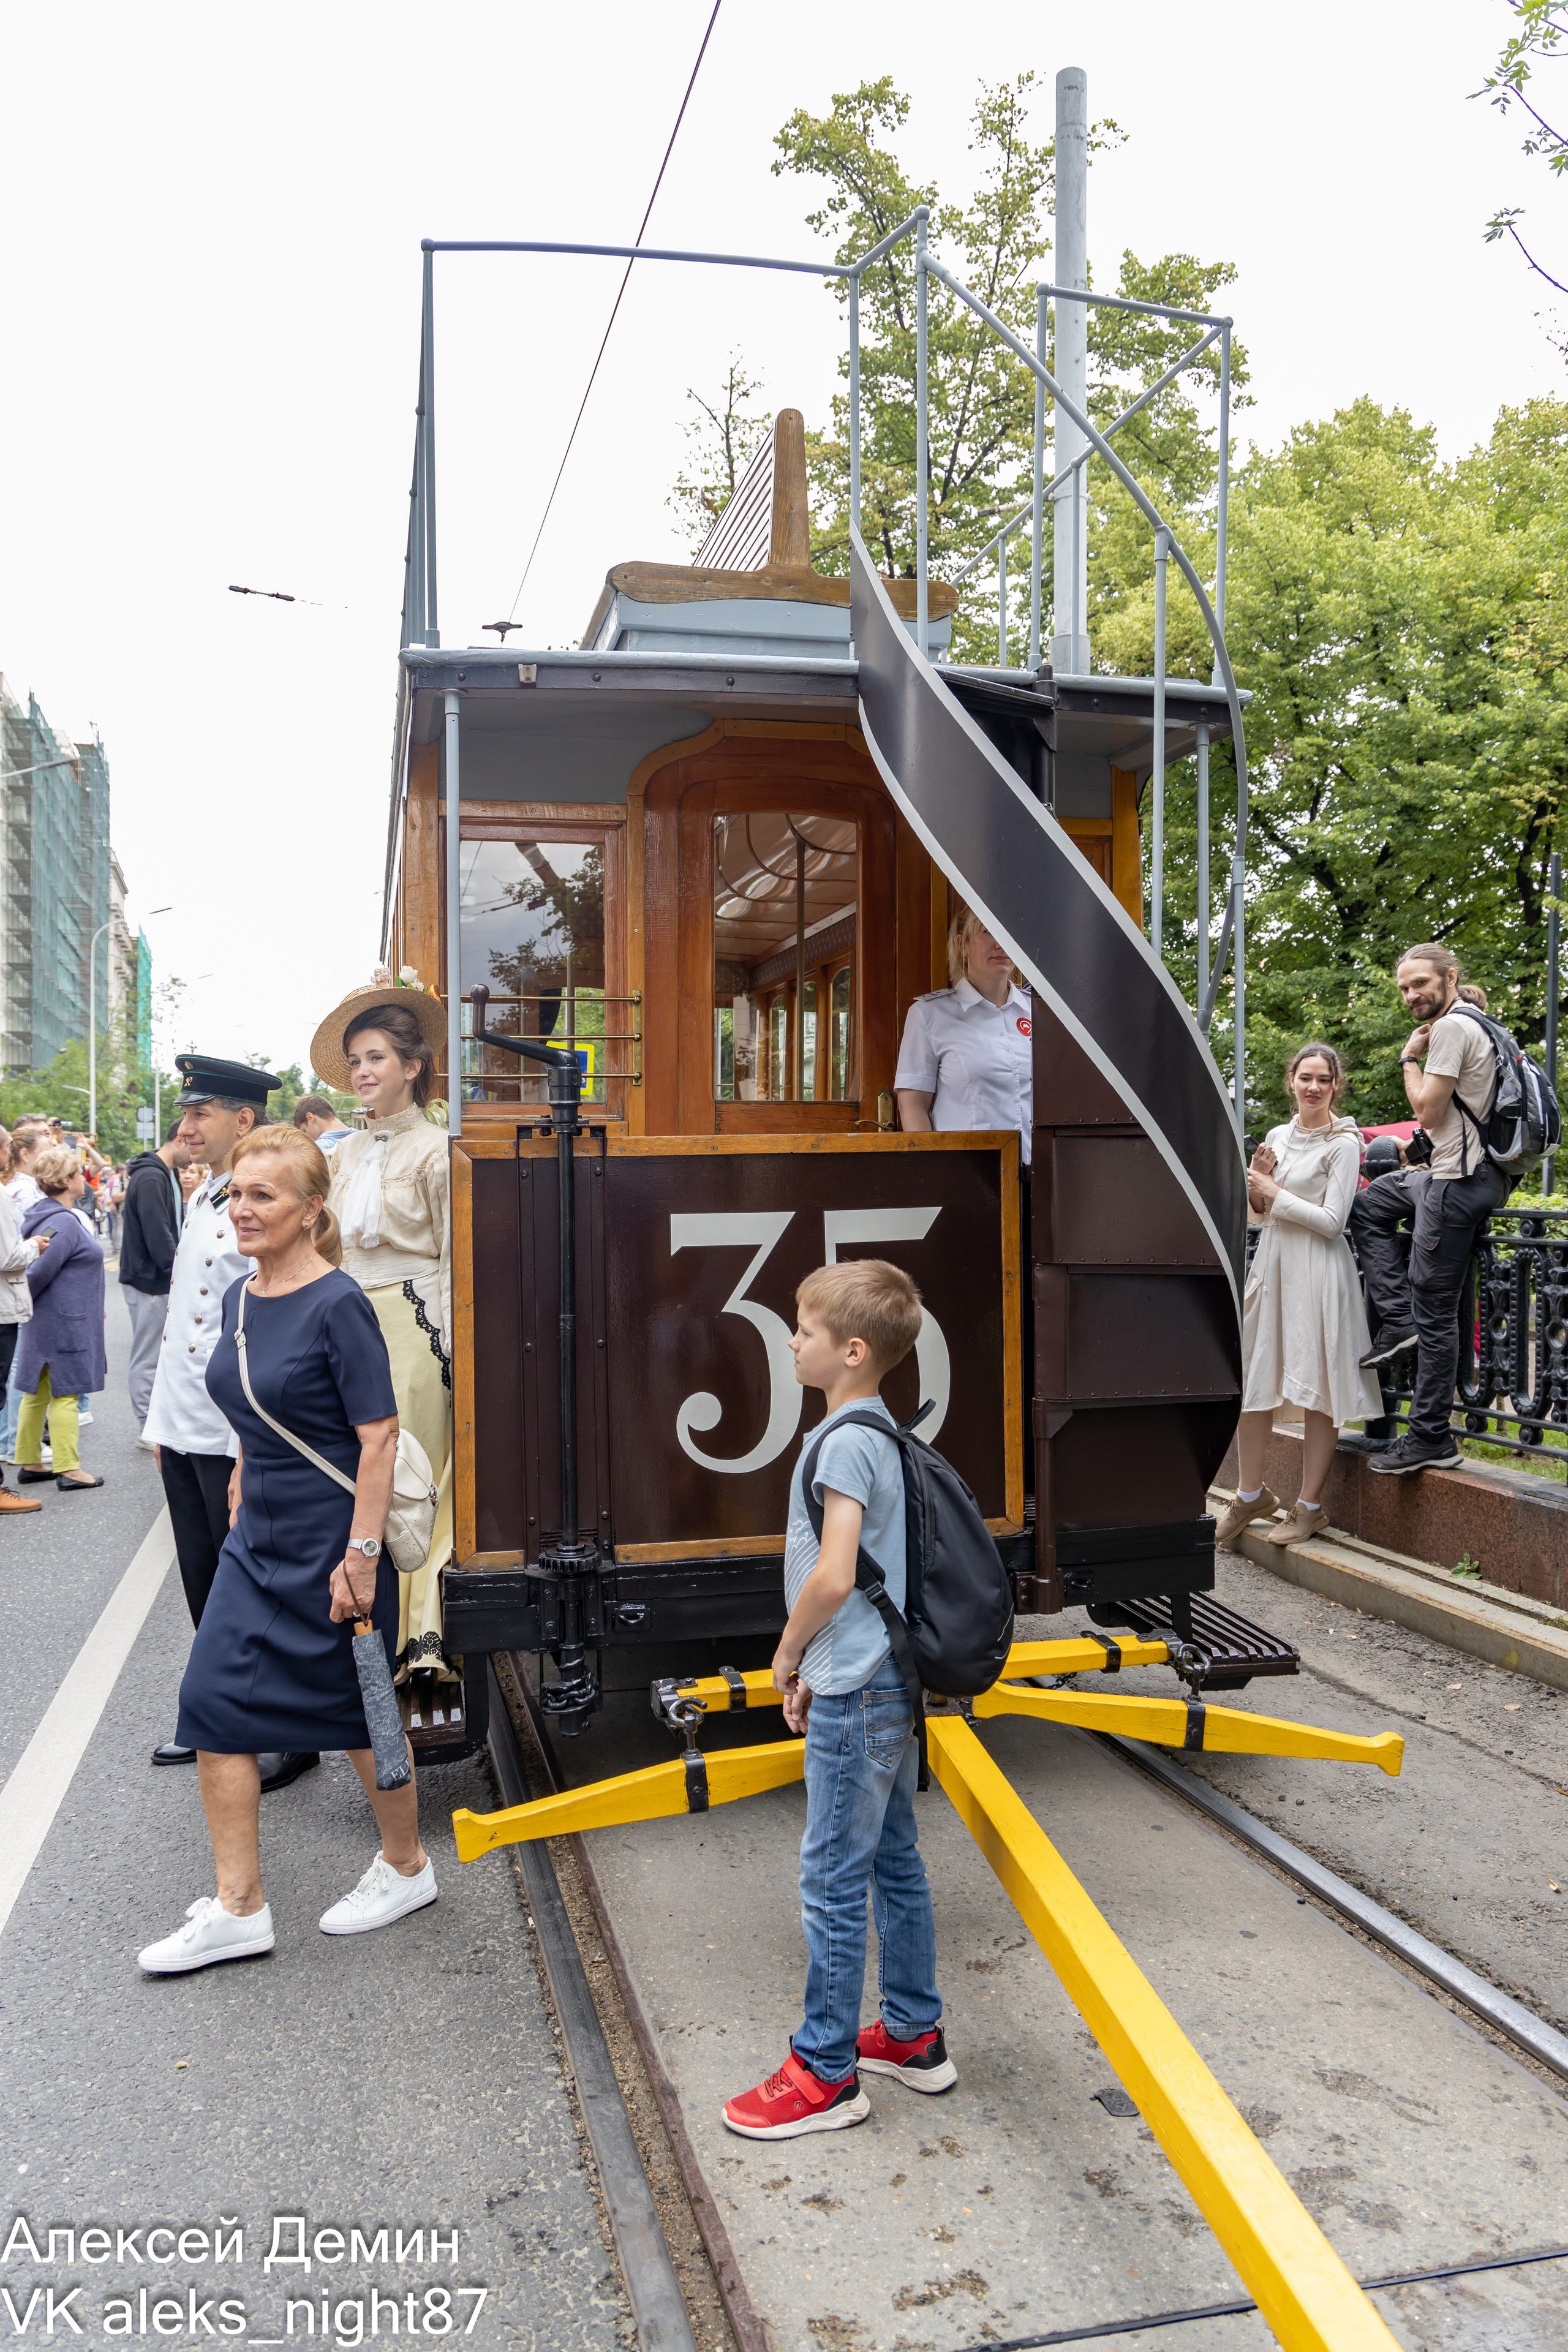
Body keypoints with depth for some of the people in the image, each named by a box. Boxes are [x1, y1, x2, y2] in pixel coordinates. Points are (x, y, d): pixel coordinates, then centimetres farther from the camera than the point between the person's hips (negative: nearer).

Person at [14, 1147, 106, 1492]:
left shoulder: (45, 1214, 11)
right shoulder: (64, 1224, -21)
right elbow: (38, 1273, -21)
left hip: (45, 1322, 10)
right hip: (64, 1322, -10)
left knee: (37, 1392, 14)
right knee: (65, 1393, -3)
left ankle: (29, 1463, 22)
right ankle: (68, 1470, 3)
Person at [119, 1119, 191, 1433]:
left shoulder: (168, 1175, 13)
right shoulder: (151, 1178, -19)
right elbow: (158, 1237, -23)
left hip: (161, 1280, 10)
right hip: (150, 1281, -10)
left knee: (160, 1353, 14)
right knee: (148, 1357, -1)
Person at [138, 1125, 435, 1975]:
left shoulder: (337, 1306, -18)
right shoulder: (240, 1298, 5)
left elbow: (379, 1437, -20)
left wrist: (361, 1557, -22)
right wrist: (240, 1507, 17)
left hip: (331, 1545, -7)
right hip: (257, 1542, 7)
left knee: (357, 1711, 8)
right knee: (213, 1698, 3)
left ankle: (406, 1868, 31)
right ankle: (238, 1908, 15)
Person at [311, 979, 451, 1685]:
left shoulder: (433, 1149, -5)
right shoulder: (347, 1153, 15)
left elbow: (452, 1257, -7)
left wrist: (447, 1347, -10)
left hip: (411, 1325, -6)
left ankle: (415, 1634, 4)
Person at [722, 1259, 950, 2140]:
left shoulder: (845, 1442, -19)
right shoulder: (882, 1432, 9)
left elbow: (832, 1576, -25)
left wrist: (787, 1653, -8)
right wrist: (814, 1668, 15)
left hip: (855, 1694, -10)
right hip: (889, 1680, 10)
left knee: (833, 1880, 2)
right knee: (895, 1862, 19)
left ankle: (826, 2074, 14)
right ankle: (915, 2035, 32)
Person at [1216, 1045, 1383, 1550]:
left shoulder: (1343, 1144, -6)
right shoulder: (1277, 1137, 13)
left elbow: (1331, 1221, -14)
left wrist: (1274, 1191, -9)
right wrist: (1257, 1187, -2)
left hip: (1317, 1274, -7)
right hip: (1271, 1263, 7)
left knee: (1318, 1390, -1)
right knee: (1248, 1380, 9)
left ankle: (1310, 1506, 10)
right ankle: (1251, 1495, 23)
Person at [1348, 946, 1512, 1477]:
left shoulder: (1451, 1027, -15)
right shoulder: (1473, 1023, 17)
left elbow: (1428, 1110, -17)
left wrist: (1410, 1058, -4)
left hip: (1458, 1182, -11)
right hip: (1467, 1172, 11)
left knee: (1434, 1313, -5)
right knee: (1367, 1204, 26)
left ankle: (1431, 1440, 2)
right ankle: (1397, 1320, 15)